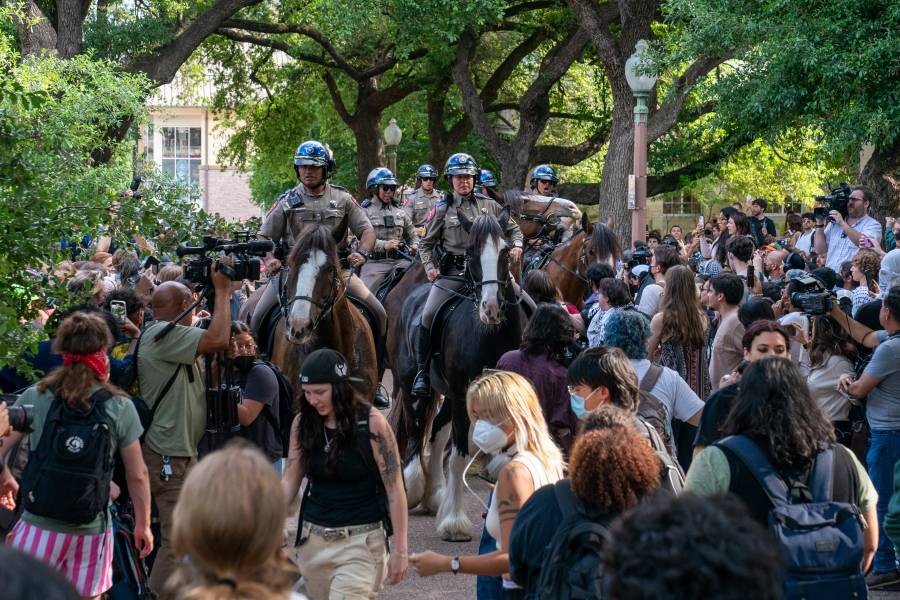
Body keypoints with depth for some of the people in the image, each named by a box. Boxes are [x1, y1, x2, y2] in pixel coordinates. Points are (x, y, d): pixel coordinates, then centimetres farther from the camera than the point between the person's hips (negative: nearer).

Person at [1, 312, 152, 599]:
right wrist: (143, 524, 14)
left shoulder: (34, 398, -4)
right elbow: (138, 475, 2)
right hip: (92, 531, 1)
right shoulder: (120, 407, -2)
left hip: (40, 527, -1)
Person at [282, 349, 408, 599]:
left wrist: (399, 550, -8)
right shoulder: (302, 423, 3)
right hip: (313, 539, 5)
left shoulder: (372, 423, -11)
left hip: (361, 541, -5)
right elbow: (289, 482, 3)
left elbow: (395, 489, -8)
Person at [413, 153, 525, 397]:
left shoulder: (489, 206, 11)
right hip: (454, 271, -2)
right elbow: (426, 244, 14)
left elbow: (513, 229, 20)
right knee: (428, 316, -19)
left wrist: (516, 246, 0)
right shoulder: (443, 210, 7)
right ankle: (422, 371, -6)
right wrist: (430, 267, -3)